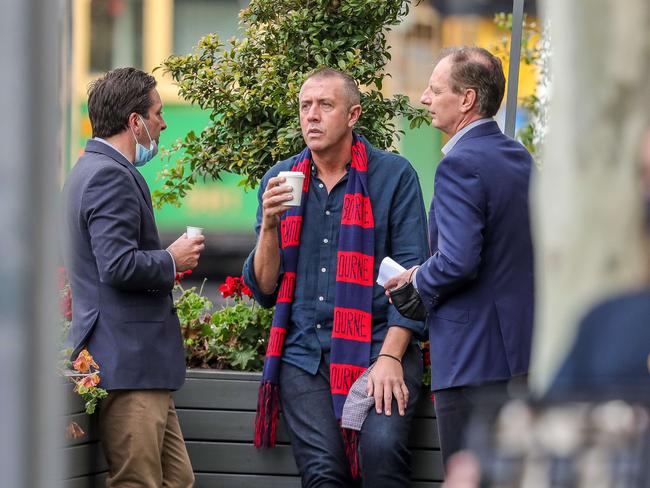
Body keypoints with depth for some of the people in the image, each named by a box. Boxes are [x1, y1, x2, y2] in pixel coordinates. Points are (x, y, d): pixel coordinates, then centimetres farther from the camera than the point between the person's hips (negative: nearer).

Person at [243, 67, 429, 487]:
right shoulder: (281, 181, 13)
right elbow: (264, 290, 12)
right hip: (305, 353, 3)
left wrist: (390, 358, -12)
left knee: (382, 448, -28)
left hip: (377, 345, -3)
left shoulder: (393, 175, 2)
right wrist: (269, 224, -5)